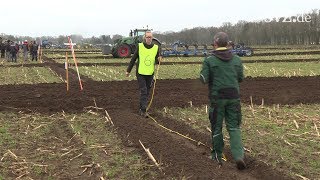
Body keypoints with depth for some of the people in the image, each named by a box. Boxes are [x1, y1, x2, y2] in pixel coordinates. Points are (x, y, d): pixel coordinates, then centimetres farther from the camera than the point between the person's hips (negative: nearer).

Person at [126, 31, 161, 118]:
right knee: (143, 92, -9)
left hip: (150, 74, 3)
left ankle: (141, 109, 24)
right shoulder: (139, 46, -7)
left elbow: (157, 62, 10)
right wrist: (128, 70, 4)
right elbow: (133, 59, 1)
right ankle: (144, 110, -7)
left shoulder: (156, 48, 0)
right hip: (140, 73, -3)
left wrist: (158, 60, -14)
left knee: (147, 93, 10)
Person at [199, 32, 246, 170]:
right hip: (233, 97, 2)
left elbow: (204, 79, -9)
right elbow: (240, 78, 10)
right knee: (234, 127, 7)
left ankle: (217, 156, 23)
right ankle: (239, 156, -10)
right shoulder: (236, 59, 3)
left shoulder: (209, 60, -7)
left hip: (217, 97, -2)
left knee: (216, 127, 12)